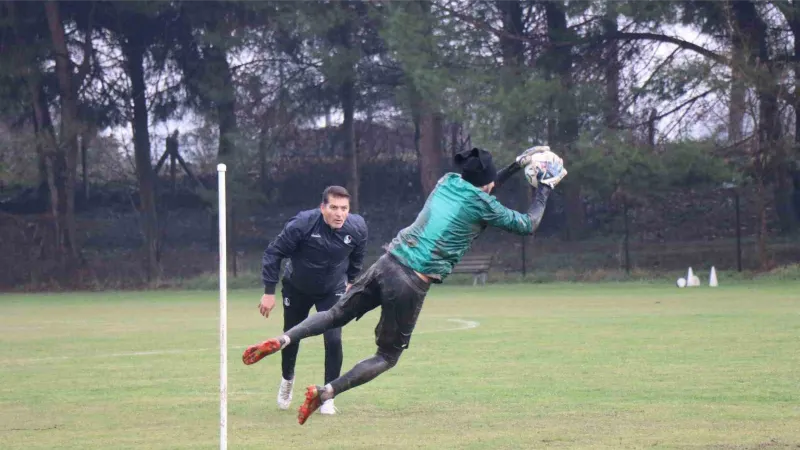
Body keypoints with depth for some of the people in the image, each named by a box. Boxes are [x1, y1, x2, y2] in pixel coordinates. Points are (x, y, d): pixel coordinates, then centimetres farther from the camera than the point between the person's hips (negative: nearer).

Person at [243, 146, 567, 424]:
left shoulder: (447, 182, 16)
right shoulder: (483, 205, -2)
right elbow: (527, 225, 9)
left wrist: (515, 167, 39)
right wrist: (544, 191, 22)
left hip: (388, 263, 5)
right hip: (413, 283, -5)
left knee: (337, 315, 17)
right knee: (388, 356, 8)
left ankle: (281, 341, -6)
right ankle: (325, 392, -7)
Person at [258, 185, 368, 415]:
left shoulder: (357, 228, -21)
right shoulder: (302, 224, -32)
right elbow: (273, 253, -21)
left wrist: (351, 281, 11)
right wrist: (269, 292, -21)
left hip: (333, 291, 1)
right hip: (296, 290, -1)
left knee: (333, 340, -14)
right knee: (291, 338, 14)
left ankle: (328, 396, 2)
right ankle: (287, 379, 46)